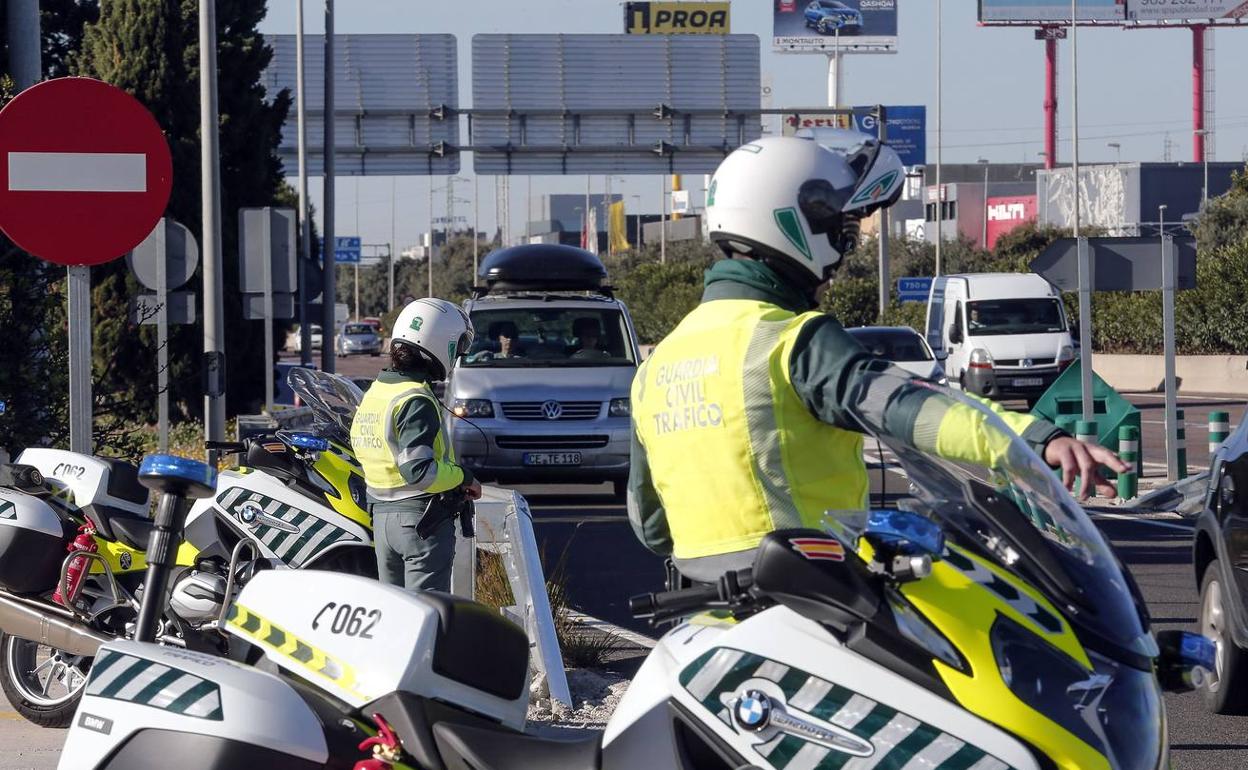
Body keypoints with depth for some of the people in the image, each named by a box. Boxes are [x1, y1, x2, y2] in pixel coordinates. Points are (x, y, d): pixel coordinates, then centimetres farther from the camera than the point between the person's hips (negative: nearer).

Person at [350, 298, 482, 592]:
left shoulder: (374, 393, 10)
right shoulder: (416, 400, -18)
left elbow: (360, 446, 15)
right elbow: (419, 470, -25)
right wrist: (464, 477, -10)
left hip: (381, 515, 9)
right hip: (422, 519, -9)